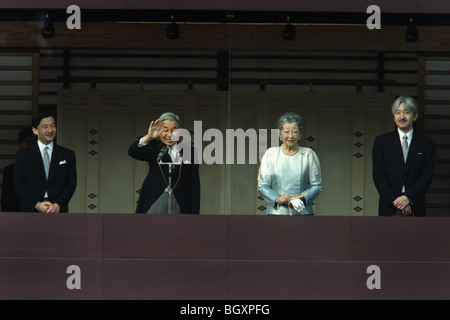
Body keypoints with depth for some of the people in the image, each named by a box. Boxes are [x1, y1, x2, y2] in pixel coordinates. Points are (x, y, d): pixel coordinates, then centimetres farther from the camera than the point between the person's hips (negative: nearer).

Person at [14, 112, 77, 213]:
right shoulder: (22, 155, 10)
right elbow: (19, 185, 3)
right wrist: (37, 204, -11)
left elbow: (71, 184, 7)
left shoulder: (68, 155, 13)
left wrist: (58, 205, -10)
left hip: (58, 212, 1)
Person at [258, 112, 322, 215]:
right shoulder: (271, 154, 7)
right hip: (276, 211, 0)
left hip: (302, 212, 0)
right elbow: (262, 185, 5)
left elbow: (317, 185, 6)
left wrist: (302, 198, -12)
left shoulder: (308, 154, 7)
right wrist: (277, 198, -12)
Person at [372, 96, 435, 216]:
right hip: (389, 208, 0)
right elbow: (378, 175, 2)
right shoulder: (381, 141, 9)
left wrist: (408, 197, -12)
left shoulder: (427, 143, 8)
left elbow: (427, 175, 1)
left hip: (415, 208, 0)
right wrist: (395, 200, -9)